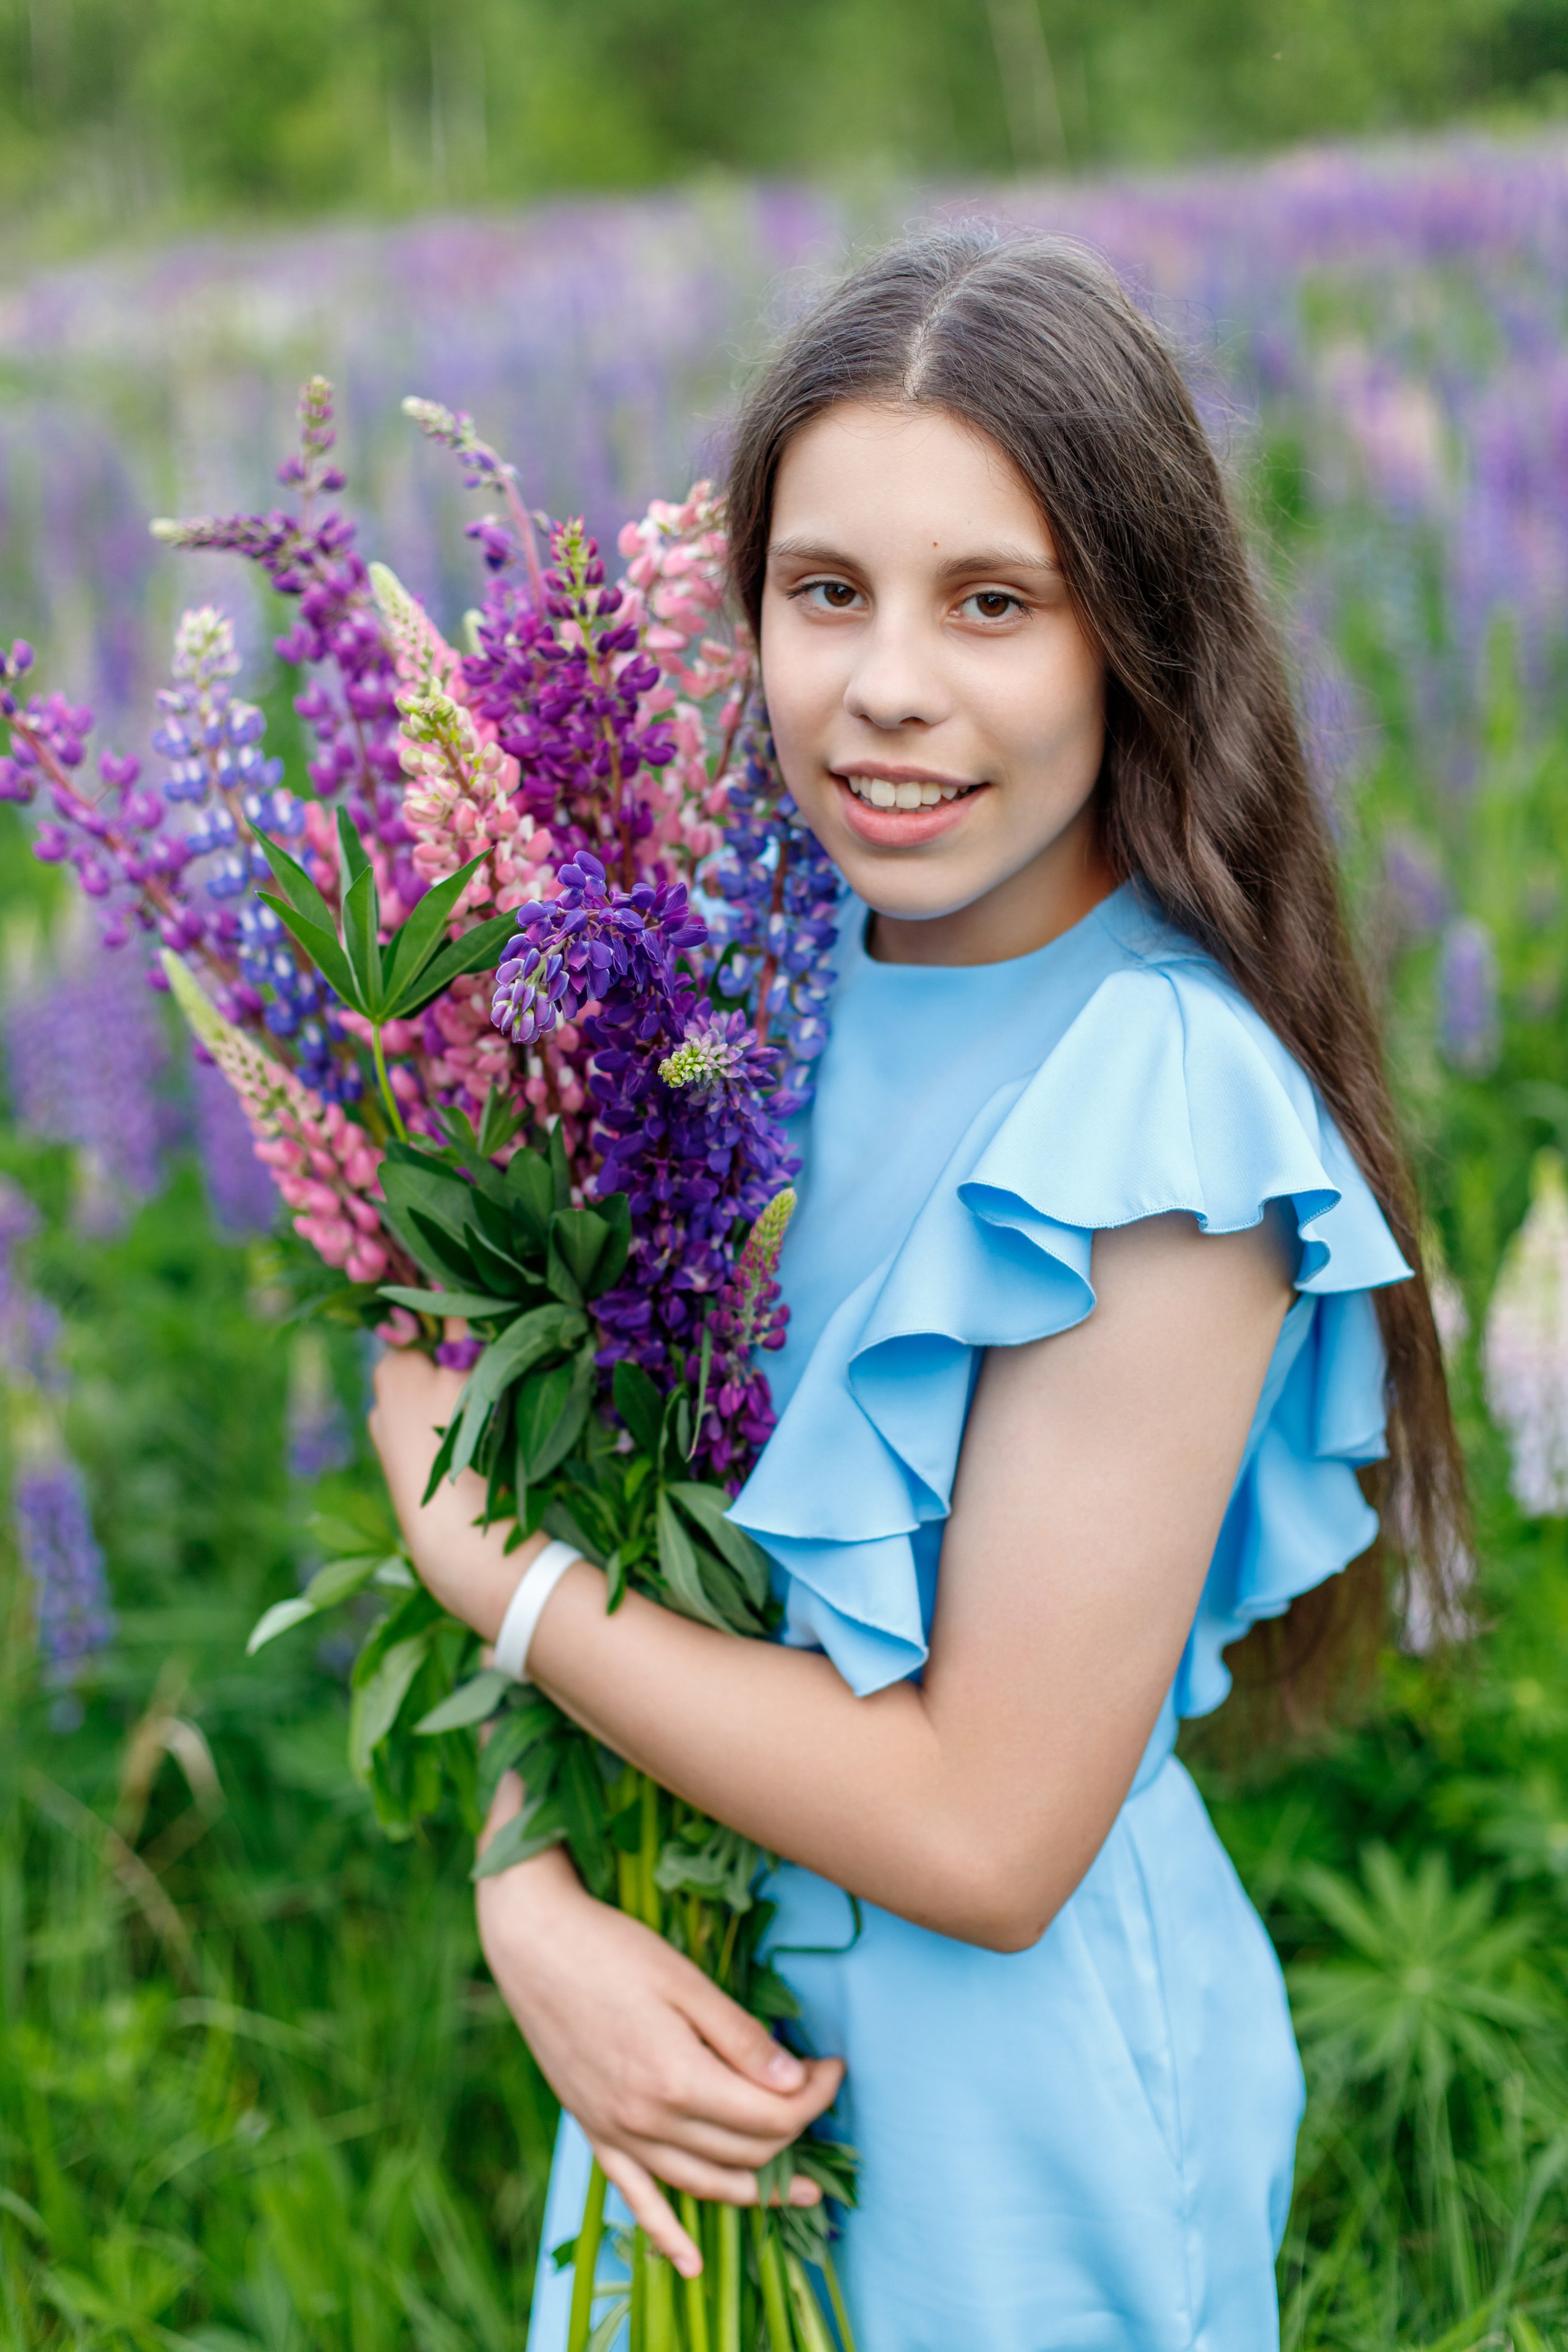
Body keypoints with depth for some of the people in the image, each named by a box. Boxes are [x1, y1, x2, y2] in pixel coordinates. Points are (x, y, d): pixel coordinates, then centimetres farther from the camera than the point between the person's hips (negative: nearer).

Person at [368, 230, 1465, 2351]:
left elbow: (987, 1833, -25)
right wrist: (534, 1910, -16)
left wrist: (480, 1552, -18)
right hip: (708, 2009, 6)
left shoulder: (1155, 1107, -25)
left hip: (1007, 2075, -6)